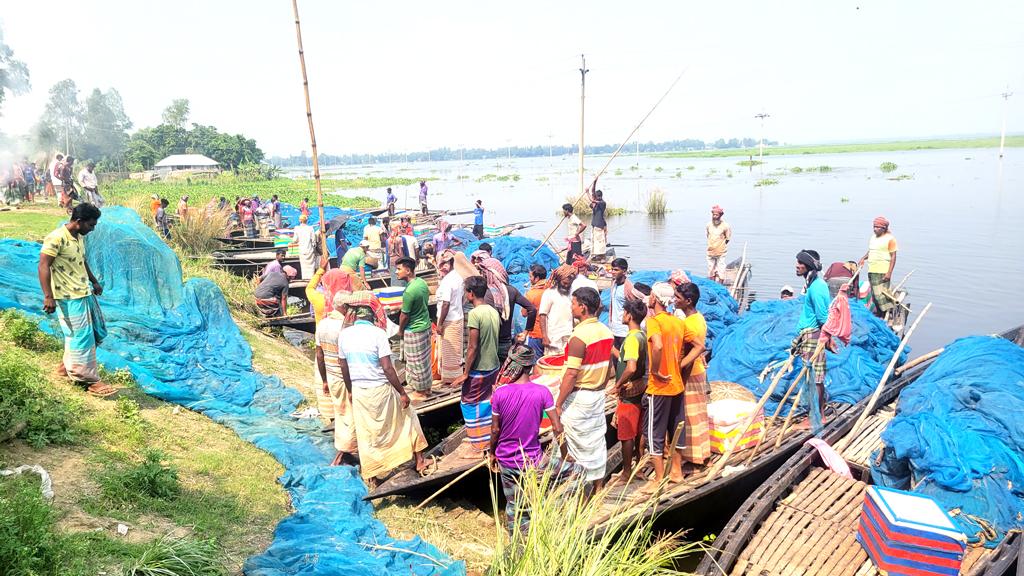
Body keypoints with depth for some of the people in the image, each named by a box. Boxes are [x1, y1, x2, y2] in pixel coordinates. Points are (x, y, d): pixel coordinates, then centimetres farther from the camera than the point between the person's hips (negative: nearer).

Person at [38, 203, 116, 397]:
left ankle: (69, 365, 30)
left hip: (86, 293, 9)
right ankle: (89, 380, 8)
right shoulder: (56, 238, -19)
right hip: (69, 298, -9)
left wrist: (94, 281, 31)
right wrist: (48, 297, -27)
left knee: (99, 332, 16)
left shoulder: (79, 237, 9)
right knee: (82, 337, -3)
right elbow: (43, 266, -22)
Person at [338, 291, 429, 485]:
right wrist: (402, 392, -9)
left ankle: (371, 477, 26)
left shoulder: (344, 334, -3)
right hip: (381, 390, -4)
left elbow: (343, 367, 6)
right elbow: (387, 368, -19)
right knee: (407, 418, 19)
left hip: (359, 391, 4)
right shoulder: (378, 333, -17)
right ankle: (419, 460, 27)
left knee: (366, 433, 16)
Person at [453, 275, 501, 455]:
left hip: (478, 370, -7)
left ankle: (478, 447, 12)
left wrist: (465, 373, -14)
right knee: (487, 404, 18)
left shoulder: (475, 313, -20)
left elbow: (473, 347, -21)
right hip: (493, 366, 8)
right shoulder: (493, 311, 3)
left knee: (470, 405, 6)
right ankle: (491, 441, 28)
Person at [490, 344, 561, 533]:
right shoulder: (542, 392, -16)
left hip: (507, 459, 1)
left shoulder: (500, 393, -14)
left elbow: (495, 430, -5)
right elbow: (557, 428, -15)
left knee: (513, 507, 17)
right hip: (532, 460, -1)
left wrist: (492, 454, 10)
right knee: (532, 507, 14)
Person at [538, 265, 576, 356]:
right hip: (554, 339, -5)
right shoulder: (549, 293, -1)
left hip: (569, 338, 5)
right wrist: (545, 337, -12)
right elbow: (542, 316, -5)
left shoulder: (570, 294, 15)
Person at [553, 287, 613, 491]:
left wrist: (558, 404, -15)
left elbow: (571, 374, -22)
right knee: (596, 442, 14)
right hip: (598, 396, 8)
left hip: (578, 397, -8)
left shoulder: (579, 336, -20)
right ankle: (598, 487, 24)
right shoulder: (606, 331, 4)